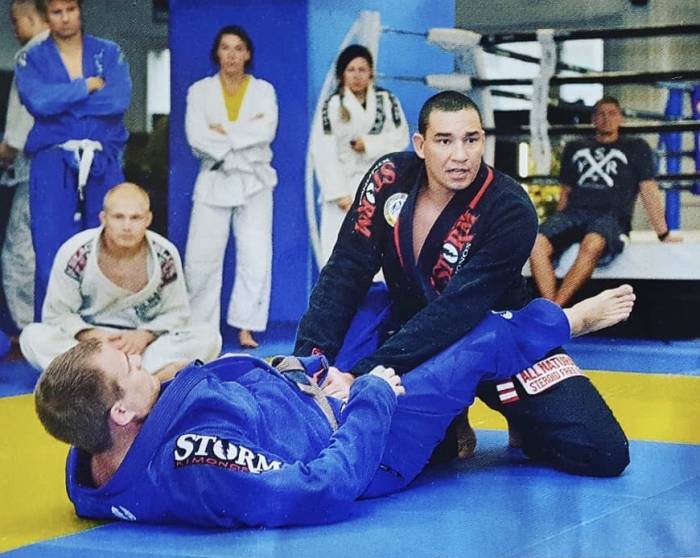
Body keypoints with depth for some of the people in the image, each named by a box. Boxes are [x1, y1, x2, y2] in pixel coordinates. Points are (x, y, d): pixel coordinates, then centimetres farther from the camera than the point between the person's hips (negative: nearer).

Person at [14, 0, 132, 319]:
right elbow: (38, 101, -12)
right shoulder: (32, 59, 8)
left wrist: (61, 102, -6)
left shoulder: (108, 53, 10)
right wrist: (87, 86, -6)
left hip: (104, 163, 1)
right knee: (52, 258, -6)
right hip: (53, 165, -1)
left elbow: (120, 100, -8)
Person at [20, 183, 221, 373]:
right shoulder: (75, 254, -10)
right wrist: (91, 335, -22)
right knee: (33, 336, -30)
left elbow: (176, 314, 3)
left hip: (146, 343, 1)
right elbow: (57, 313, -3)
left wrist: (145, 335, -17)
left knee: (209, 338, -22)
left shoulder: (165, 255, -5)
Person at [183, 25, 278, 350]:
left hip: (254, 182, 0)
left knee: (256, 259, -4)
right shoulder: (200, 91, 5)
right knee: (201, 259, -4)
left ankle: (246, 328, 2)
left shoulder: (263, 90, 7)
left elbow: (267, 131, -11)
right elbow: (196, 137, -9)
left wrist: (224, 133, -14)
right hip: (214, 181, 0)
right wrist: (246, 133, -12)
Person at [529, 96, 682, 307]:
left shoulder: (636, 148, 18)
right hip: (573, 212, 3)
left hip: (611, 217, -3)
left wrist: (663, 234, 3)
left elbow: (648, 191, 11)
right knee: (537, 244, -31)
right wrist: (556, 226, 20)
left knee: (592, 245, -41)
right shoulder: (575, 148, 26)